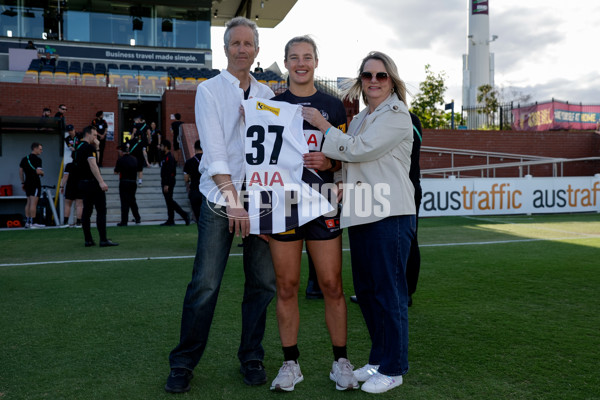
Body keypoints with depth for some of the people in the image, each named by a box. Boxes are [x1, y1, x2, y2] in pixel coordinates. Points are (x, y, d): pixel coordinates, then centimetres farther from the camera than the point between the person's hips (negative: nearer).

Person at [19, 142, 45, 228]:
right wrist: (42, 172, 1)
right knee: (33, 203, -7)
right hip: (35, 183, -8)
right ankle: (32, 223, -7)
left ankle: (27, 222, 15)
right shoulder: (37, 159, -11)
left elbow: (20, 171, 14)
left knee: (28, 203, 13)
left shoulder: (24, 159, 14)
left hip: (27, 183, 8)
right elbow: (38, 171, -21)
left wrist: (22, 183, 18)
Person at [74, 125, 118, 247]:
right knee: (101, 211, -7)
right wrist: (101, 182, -25)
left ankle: (88, 240, 8)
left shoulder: (79, 148, 17)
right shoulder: (89, 147, -12)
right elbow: (93, 165, -21)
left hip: (83, 182, 9)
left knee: (86, 211, 8)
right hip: (92, 183, -9)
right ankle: (103, 240, -9)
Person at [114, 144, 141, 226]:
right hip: (133, 182, 5)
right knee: (132, 201, 19)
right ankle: (137, 218, 22)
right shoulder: (134, 159, 5)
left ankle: (124, 221, -1)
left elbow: (116, 171, -6)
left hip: (124, 183, -5)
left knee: (124, 202, -2)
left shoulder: (121, 159, -11)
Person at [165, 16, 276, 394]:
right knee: (205, 284, -5)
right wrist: (233, 200, -15)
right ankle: (184, 363, 11)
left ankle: (251, 358, 21)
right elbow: (214, 150, -7)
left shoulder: (267, 94, 15)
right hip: (221, 197, -3)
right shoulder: (210, 90, 3)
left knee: (263, 281, 5)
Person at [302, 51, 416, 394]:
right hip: (360, 214, 8)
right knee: (366, 290, 13)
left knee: (389, 291, -2)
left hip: (390, 215, -8)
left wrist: (323, 125, -6)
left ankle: (393, 369, 11)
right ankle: (378, 359, 27)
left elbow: (358, 149, -16)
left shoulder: (397, 115, -6)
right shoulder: (359, 119, 19)